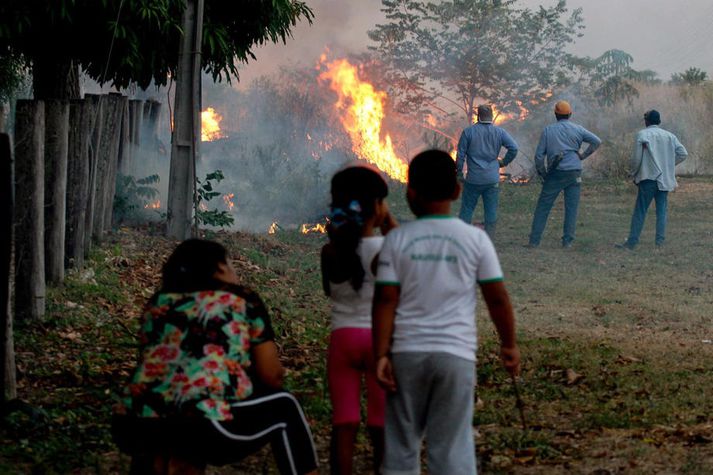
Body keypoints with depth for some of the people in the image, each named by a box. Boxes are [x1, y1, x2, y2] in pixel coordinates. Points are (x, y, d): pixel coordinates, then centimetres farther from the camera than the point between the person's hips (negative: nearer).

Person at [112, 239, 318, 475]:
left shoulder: (159, 302, 24)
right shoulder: (243, 300, 14)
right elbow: (272, 376, 16)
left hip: (131, 427, 5)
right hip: (203, 427, -5)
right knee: (283, 406, 21)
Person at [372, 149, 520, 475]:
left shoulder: (397, 239, -1)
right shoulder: (474, 238, -2)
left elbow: (385, 301, -5)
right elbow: (497, 298, 1)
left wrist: (380, 355, -2)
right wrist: (509, 344, 13)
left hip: (406, 353, 1)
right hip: (455, 353, 0)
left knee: (400, 445, 11)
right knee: (451, 447, 3)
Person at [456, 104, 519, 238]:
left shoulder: (468, 132, -4)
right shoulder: (499, 132, 1)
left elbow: (461, 155, -3)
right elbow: (514, 147, -8)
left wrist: (459, 172, 8)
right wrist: (504, 162, 6)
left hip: (473, 179, -1)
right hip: (492, 179, 1)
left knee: (467, 209, 8)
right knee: (491, 211, 6)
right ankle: (489, 240, 7)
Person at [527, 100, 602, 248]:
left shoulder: (548, 130, 3)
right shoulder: (577, 129, 4)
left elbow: (539, 154, 2)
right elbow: (597, 141, -1)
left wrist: (542, 172, 13)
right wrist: (583, 155, 7)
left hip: (555, 174, 0)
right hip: (574, 173, 1)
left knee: (543, 207, 3)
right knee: (571, 208, 5)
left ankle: (534, 240, 0)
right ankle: (567, 241, 2)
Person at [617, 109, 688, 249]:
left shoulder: (642, 135, -4)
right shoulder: (670, 136, 9)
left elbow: (636, 158, -7)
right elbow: (683, 153, 4)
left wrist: (632, 173, 8)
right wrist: (669, 164, 14)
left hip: (648, 178, -4)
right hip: (665, 179, 4)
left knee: (640, 211, -1)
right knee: (661, 210, 9)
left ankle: (632, 241, -1)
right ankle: (660, 241, 6)